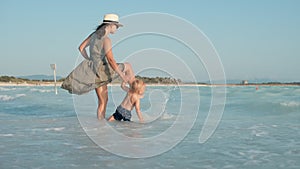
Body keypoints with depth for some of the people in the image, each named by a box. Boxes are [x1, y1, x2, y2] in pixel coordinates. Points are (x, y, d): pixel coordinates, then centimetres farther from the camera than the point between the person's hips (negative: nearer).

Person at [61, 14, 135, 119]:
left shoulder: (94, 34, 8)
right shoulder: (106, 40, -18)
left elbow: (81, 48, 16)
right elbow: (111, 60, -24)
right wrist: (122, 76, -22)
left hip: (94, 71, 8)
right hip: (102, 71, -8)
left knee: (103, 101, 15)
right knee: (128, 66, 12)